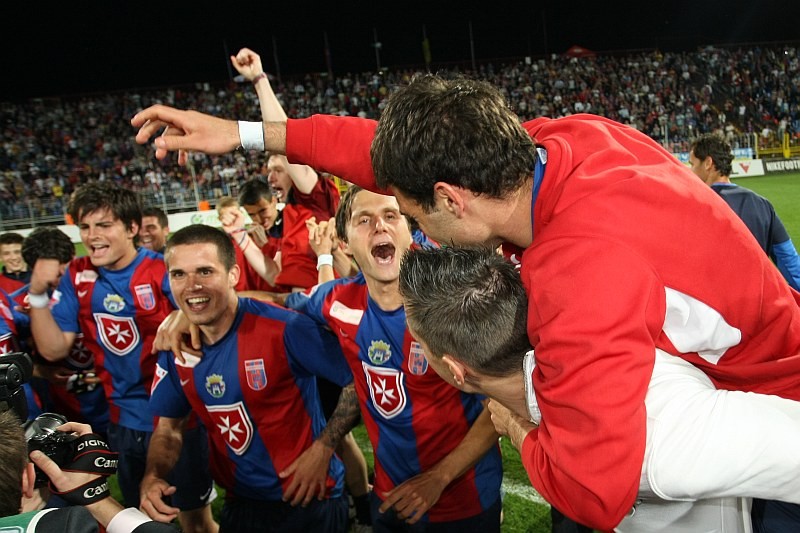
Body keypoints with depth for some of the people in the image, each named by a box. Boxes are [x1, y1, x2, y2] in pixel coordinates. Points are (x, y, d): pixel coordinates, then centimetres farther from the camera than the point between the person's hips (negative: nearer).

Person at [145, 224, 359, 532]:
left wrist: (323, 448, -19)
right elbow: (168, 428, 6)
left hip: (310, 501, -5)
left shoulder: (284, 329, -24)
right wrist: (152, 478, -12)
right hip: (239, 506, 5)